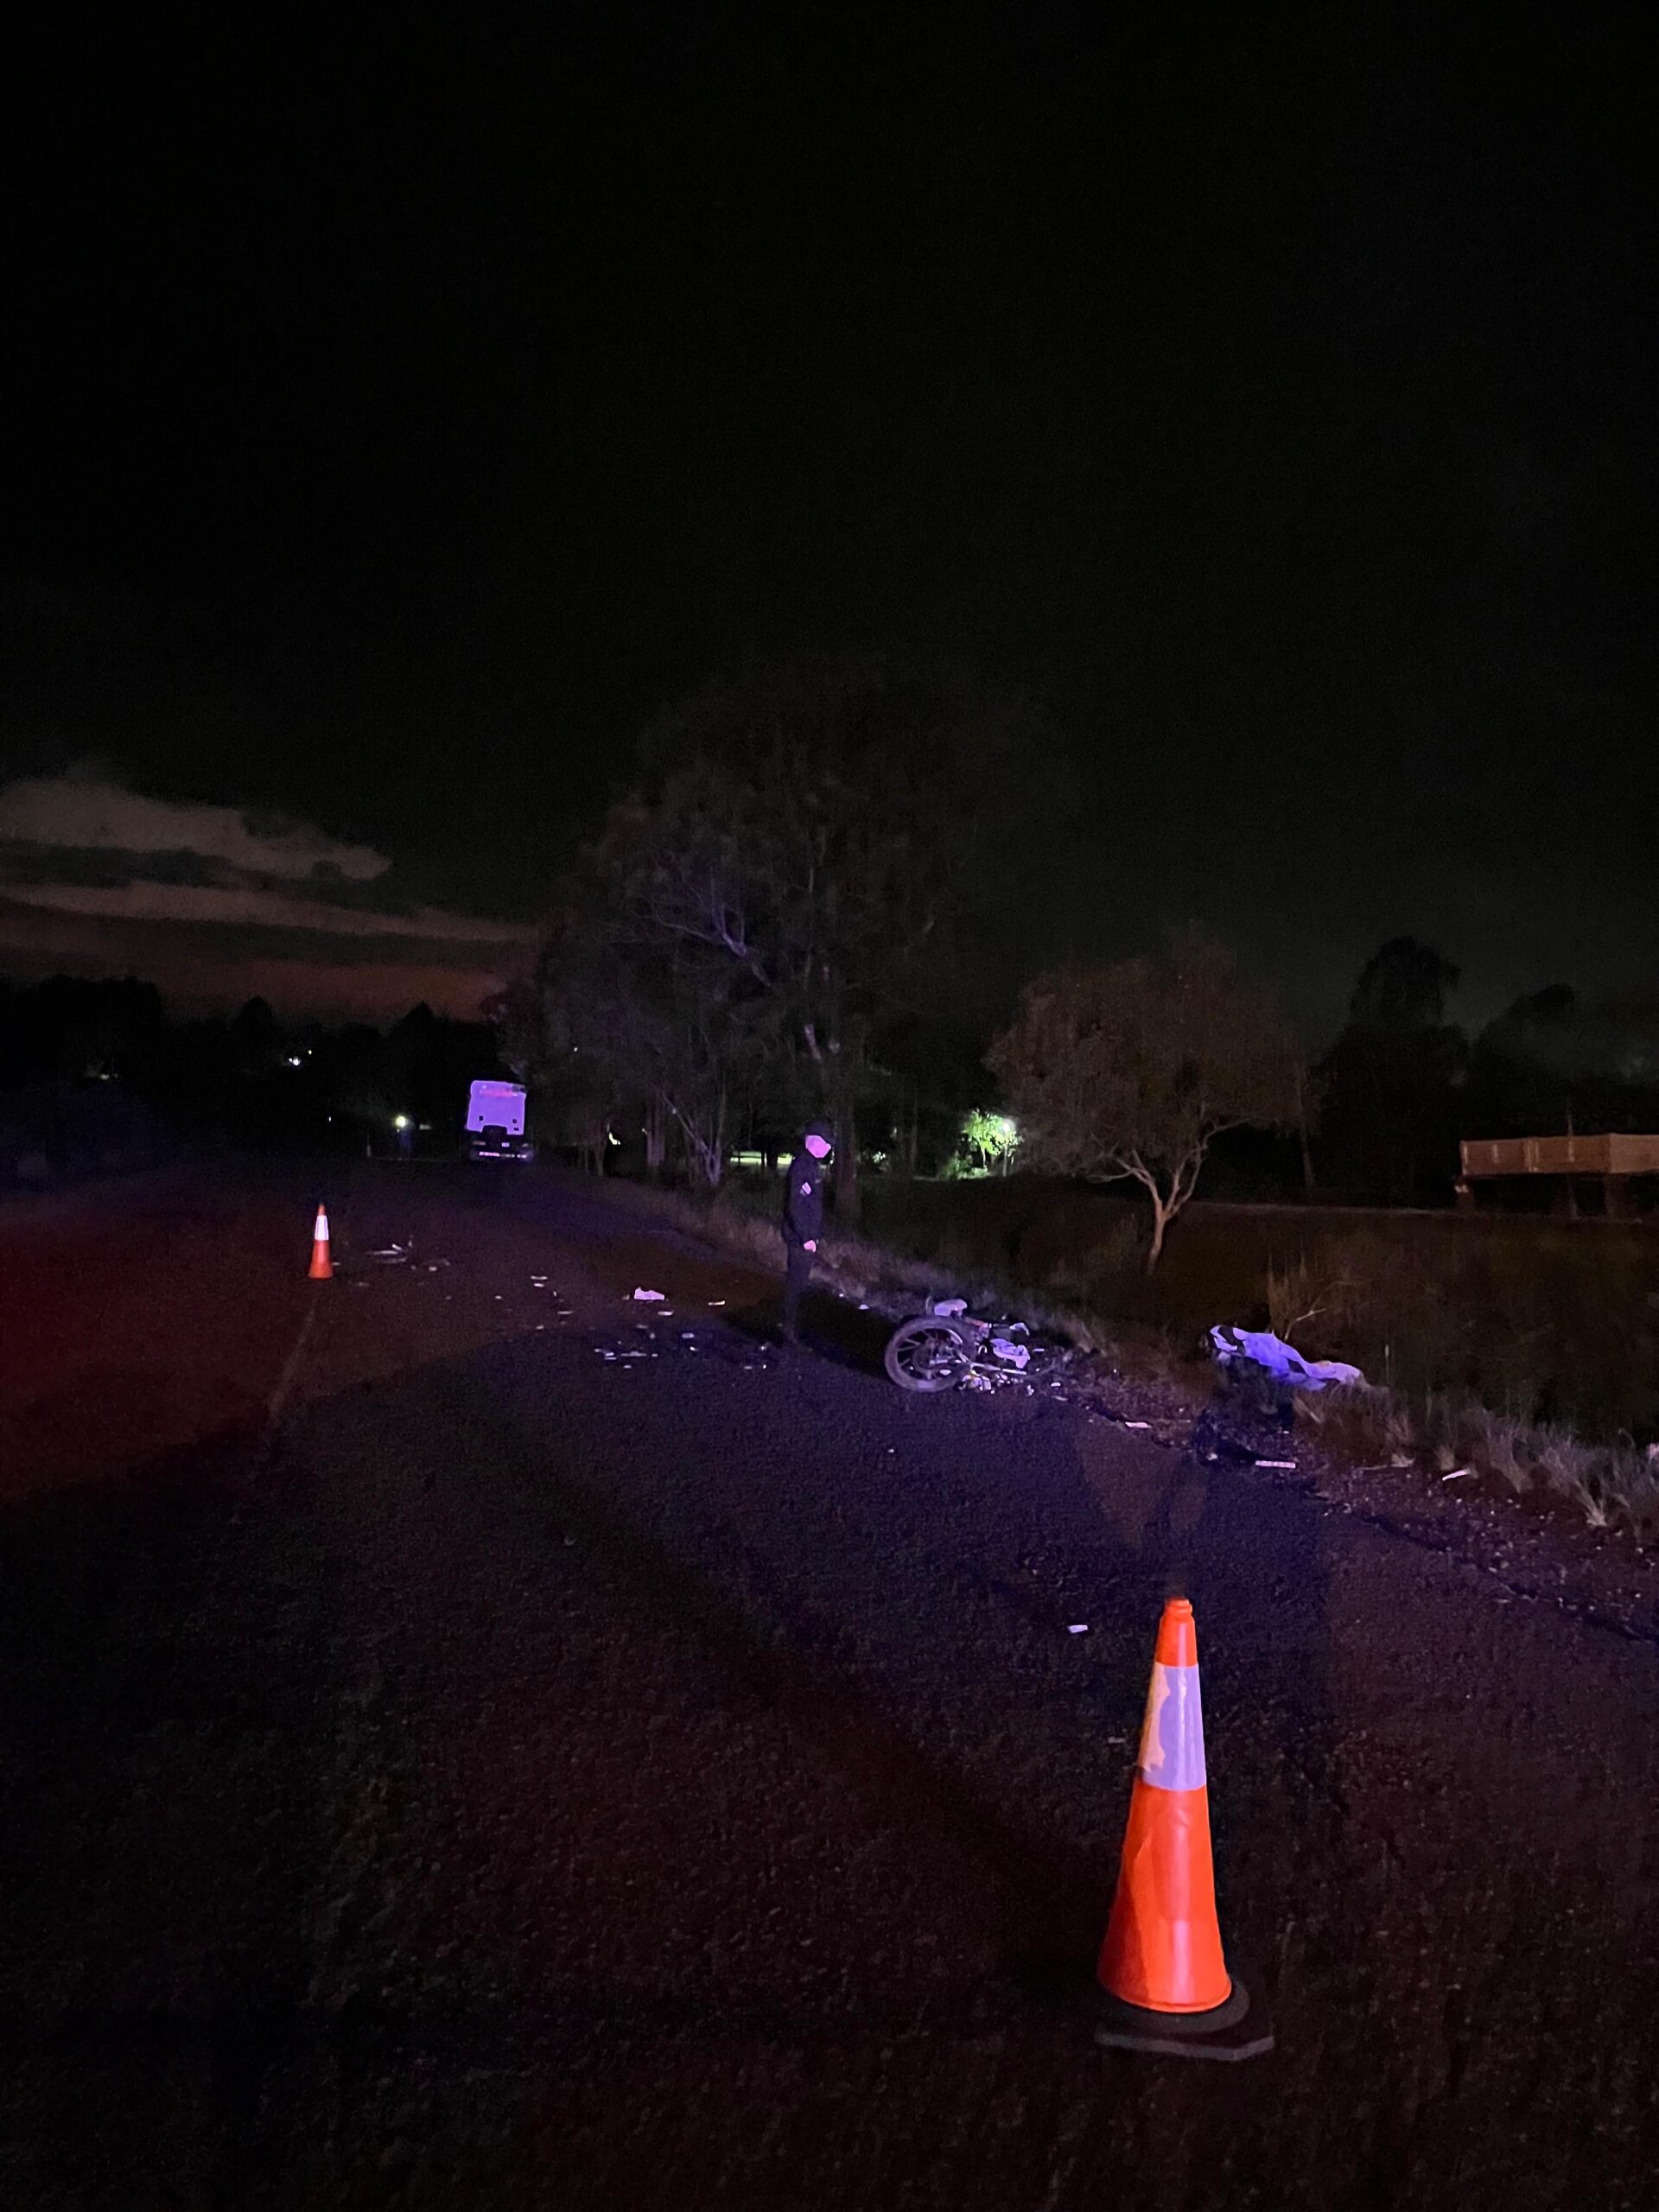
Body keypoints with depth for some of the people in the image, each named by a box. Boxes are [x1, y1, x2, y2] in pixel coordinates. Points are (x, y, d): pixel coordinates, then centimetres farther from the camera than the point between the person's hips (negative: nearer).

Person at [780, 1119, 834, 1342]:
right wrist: (806, 1237, -23)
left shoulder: (812, 1165, 13)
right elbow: (794, 1205, -23)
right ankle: (790, 1332, 1)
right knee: (795, 1284, -4)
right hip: (800, 1238, -10)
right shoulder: (800, 1166, -18)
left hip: (808, 1235, 10)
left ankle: (793, 1328, 24)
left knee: (798, 1282, 15)